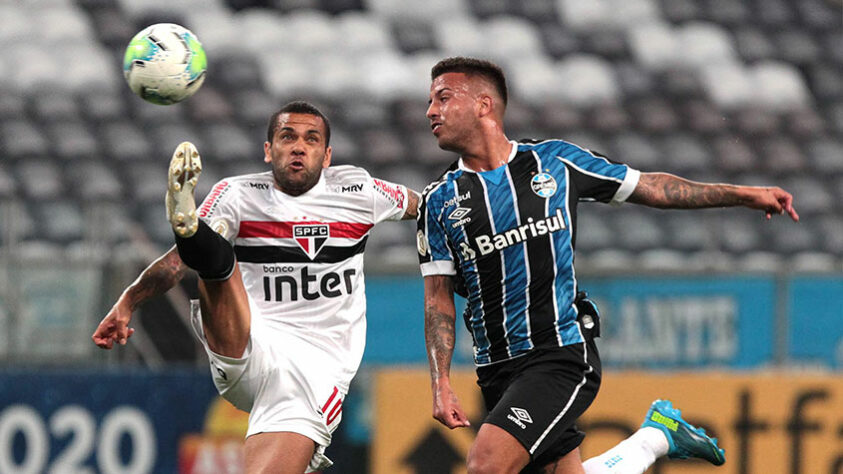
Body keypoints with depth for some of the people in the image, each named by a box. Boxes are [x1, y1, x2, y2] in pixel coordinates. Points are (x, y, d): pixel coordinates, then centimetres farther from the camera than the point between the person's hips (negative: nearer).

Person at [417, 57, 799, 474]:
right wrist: (441, 384, -6)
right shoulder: (439, 201, 5)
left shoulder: (554, 161, 2)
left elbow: (651, 188, 12)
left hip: (562, 356, -4)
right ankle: (655, 436, 23)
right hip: (497, 372, 4)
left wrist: (744, 195, 10)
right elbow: (438, 298, 6)